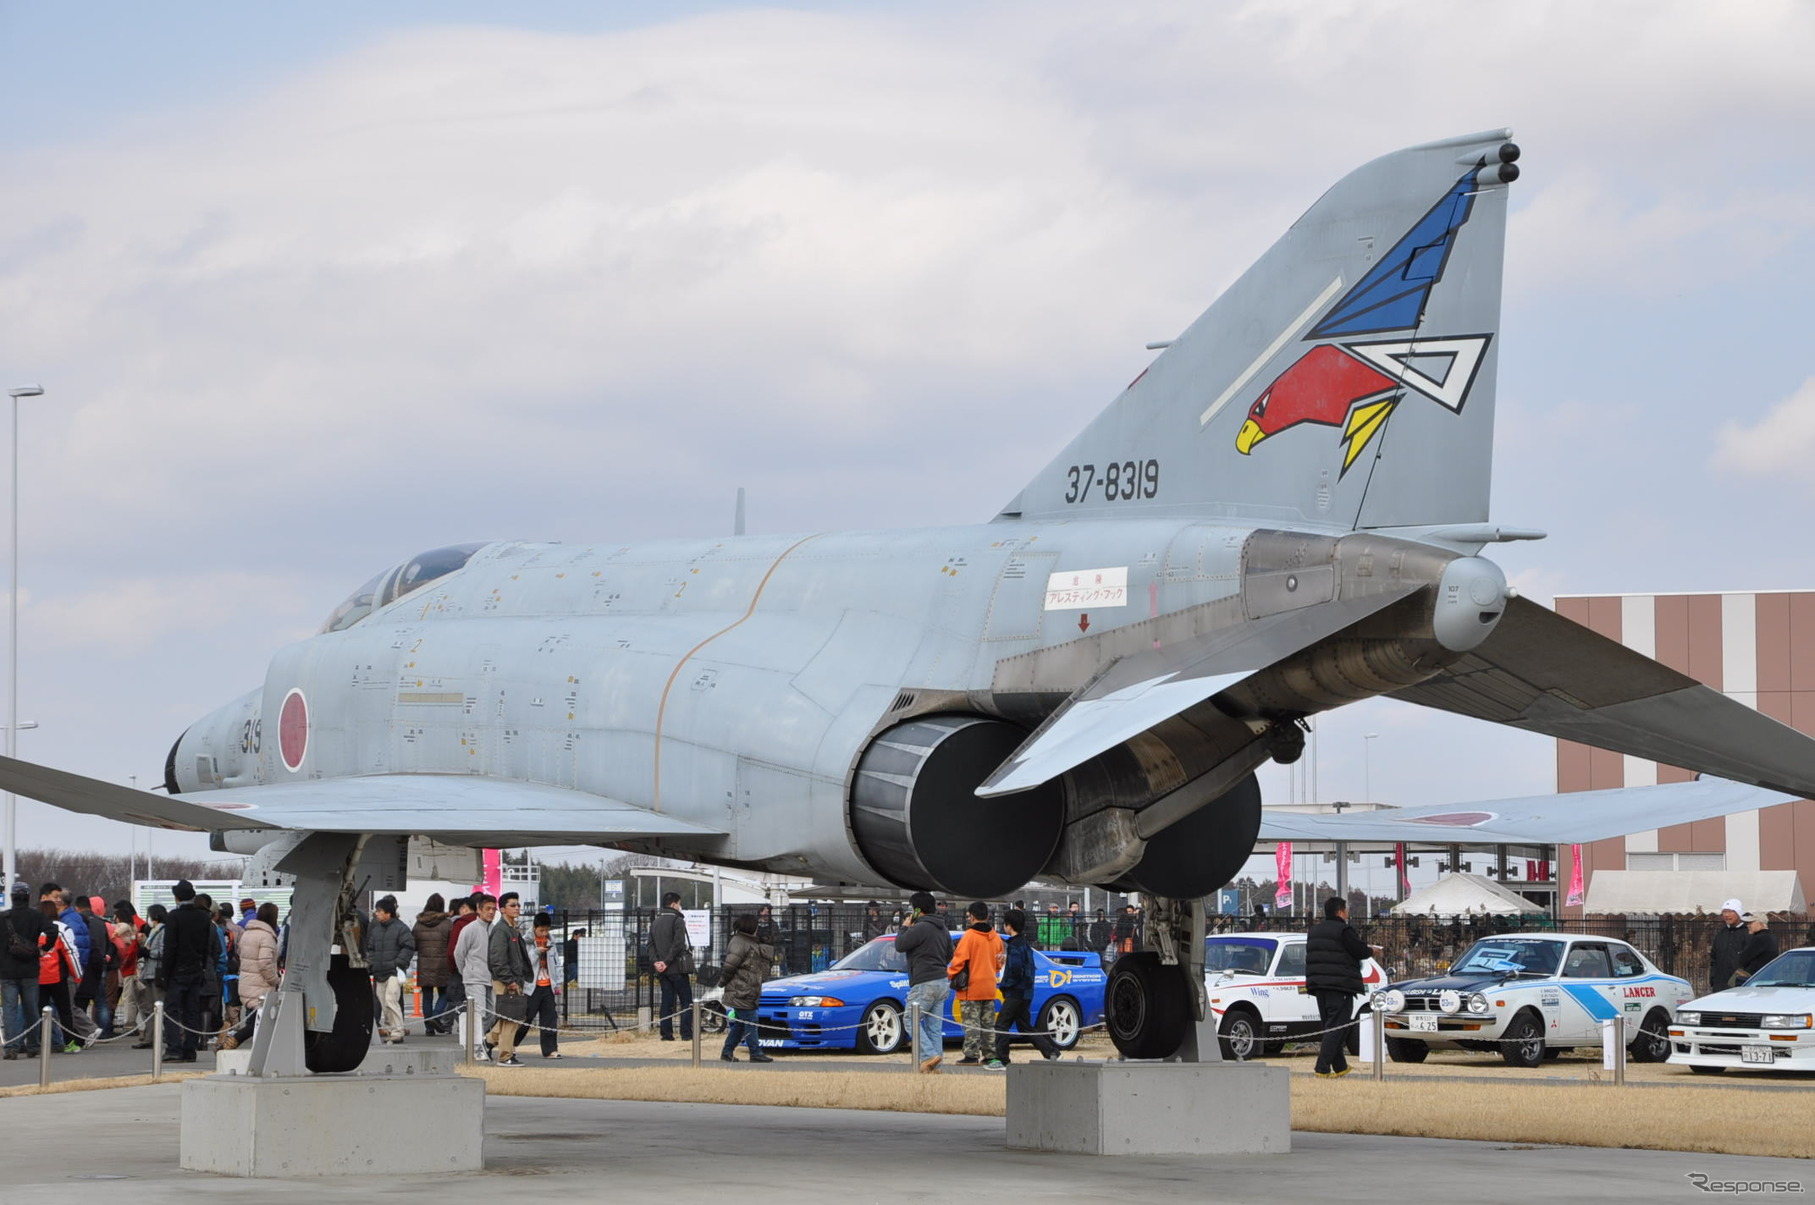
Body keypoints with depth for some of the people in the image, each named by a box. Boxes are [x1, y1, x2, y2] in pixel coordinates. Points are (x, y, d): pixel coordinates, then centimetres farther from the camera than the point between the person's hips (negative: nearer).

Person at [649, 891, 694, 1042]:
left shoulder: (655, 923, 14)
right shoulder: (678, 921, -9)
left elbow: (651, 945, 8)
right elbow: (678, 944, -17)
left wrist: (655, 961, -3)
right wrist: (667, 962, -14)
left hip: (663, 971, 6)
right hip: (678, 968, -6)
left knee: (667, 1002, 9)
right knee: (686, 1001, 0)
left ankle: (666, 1034, 5)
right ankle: (686, 1034, -6)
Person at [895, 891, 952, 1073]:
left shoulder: (920, 928, -14)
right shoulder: (943, 930, 16)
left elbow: (900, 945, -9)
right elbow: (949, 956, 23)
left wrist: (905, 927, 5)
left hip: (924, 983, -9)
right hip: (942, 982, 9)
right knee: (935, 1027, 9)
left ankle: (929, 1055, -15)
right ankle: (934, 1065, 6)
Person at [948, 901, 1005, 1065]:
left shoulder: (969, 935, -12)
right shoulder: (995, 938, 8)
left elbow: (959, 960, -15)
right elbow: (999, 963, 16)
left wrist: (951, 974, 1)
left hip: (971, 987, -6)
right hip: (989, 987, 6)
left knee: (971, 1023, -4)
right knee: (988, 1023, 12)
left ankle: (971, 1056, -8)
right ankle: (990, 1054, 13)